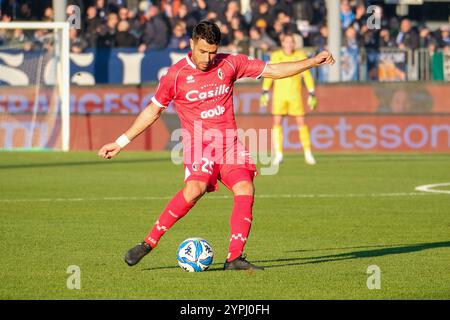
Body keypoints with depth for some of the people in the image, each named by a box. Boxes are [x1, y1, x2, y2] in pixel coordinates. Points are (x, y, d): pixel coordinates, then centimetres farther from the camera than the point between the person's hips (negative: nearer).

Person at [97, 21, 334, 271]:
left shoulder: (230, 64, 3)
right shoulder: (175, 75, -3)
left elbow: (273, 71, 9)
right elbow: (153, 110, 8)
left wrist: (312, 62, 2)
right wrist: (121, 142, 8)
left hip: (229, 143, 4)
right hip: (198, 144, -4)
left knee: (245, 189, -18)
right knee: (195, 189, -29)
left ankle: (234, 258, -15)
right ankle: (149, 243, -20)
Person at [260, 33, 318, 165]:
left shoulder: (300, 56, 1)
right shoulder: (275, 56, 2)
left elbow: (307, 75, 3)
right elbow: (269, 75, 8)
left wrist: (312, 94, -1)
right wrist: (265, 92, 1)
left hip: (295, 94, 0)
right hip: (279, 94, 1)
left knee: (301, 121, -3)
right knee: (277, 122, -6)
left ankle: (308, 154, 5)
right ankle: (278, 154, -2)